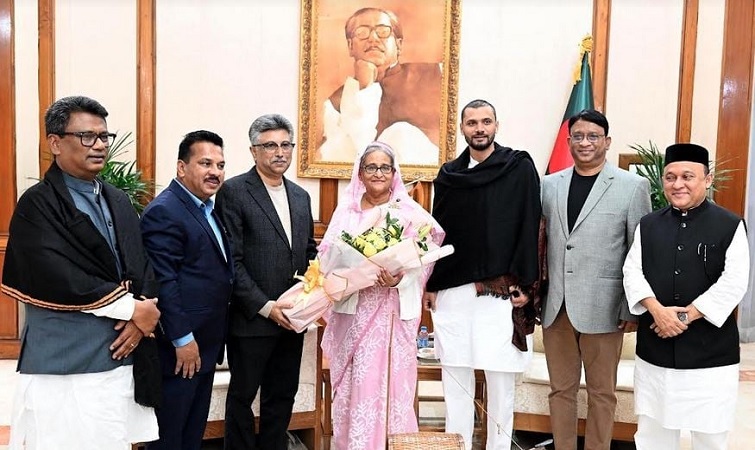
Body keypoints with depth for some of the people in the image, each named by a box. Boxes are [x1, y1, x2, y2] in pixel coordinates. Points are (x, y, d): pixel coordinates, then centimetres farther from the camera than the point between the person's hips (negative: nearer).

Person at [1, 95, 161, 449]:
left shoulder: (118, 201, 15)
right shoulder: (37, 205, -7)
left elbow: (143, 265, 9)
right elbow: (59, 280, -18)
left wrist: (143, 312, -10)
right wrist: (132, 308, -12)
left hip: (121, 357, 6)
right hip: (66, 364, -6)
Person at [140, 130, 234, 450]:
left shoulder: (207, 208, 12)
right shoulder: (164, 211, -16)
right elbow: (163, 282, -21)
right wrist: (183, 339, -21)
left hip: (206, 343, 9)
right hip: (181, 346, -9)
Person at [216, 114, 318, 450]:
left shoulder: (300, 196, 11)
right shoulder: (234, 191, -9)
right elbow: (231, 260, -14)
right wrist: (265, 306, -17)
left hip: (291, 318, 6)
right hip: (252, 319, -6)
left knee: (282, 397, 16)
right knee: (242, 396, 11)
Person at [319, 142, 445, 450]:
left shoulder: (409, 212, 1)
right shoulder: (346, 211, 9)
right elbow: (327, 254, 4)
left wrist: (400, 279, -22)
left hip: (392, 310, -2)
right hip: (352, 309, 3)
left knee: (389, 383, -1)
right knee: (353, 385, 7)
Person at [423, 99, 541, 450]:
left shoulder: (520, 168, 0)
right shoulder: (448, 174, 11)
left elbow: (529, 228, -5)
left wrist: (525, 284, -10)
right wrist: (430, 284, 10)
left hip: (500, 291, -3)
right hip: (452, 291, 4)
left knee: (500, 380, 5)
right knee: (455, 378, 9)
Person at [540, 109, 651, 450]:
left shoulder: (633, 186, -1)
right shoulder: (549, 185, 9)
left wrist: (634, 309, -4)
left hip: (602, 307, -3)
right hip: (556, 306, 3)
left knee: (601, 392, 10)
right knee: (561, 389, 13)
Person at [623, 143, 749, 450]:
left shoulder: (730, 226, -4)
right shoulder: (647, 226, 7)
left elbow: (734, 283, -11)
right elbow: (632, 271, 1)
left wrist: (687, 315, -15)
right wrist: (657, 310, -15)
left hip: (711, 350, -3)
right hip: (654, 347, 3)